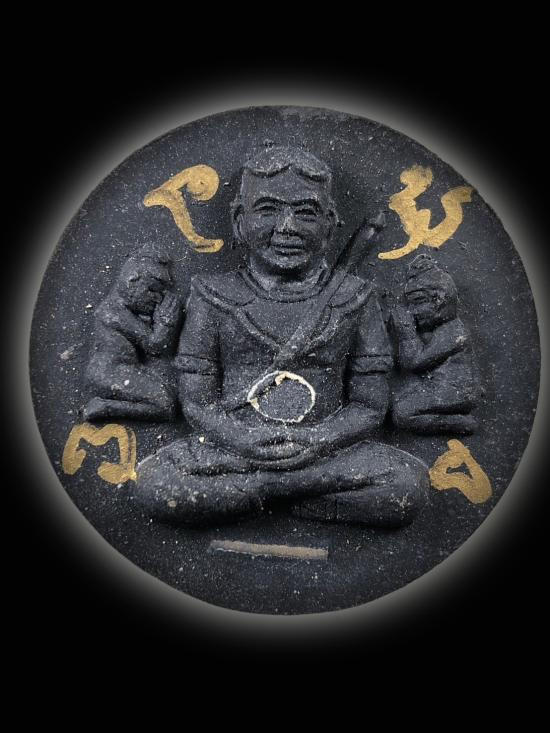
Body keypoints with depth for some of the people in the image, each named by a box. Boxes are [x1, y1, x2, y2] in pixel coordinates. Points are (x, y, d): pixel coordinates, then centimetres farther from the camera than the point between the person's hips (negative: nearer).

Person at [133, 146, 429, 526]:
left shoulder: (352, 299, 3)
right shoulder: (216, 298, 2)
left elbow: (369, 406, 2)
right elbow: (197, 402, 1)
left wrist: (315, 441, -15)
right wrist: (247, 441, -17)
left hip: (322, 449, 1)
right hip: (234, 448, 0)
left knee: (410, 484, -25)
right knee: (153, 485, -26)